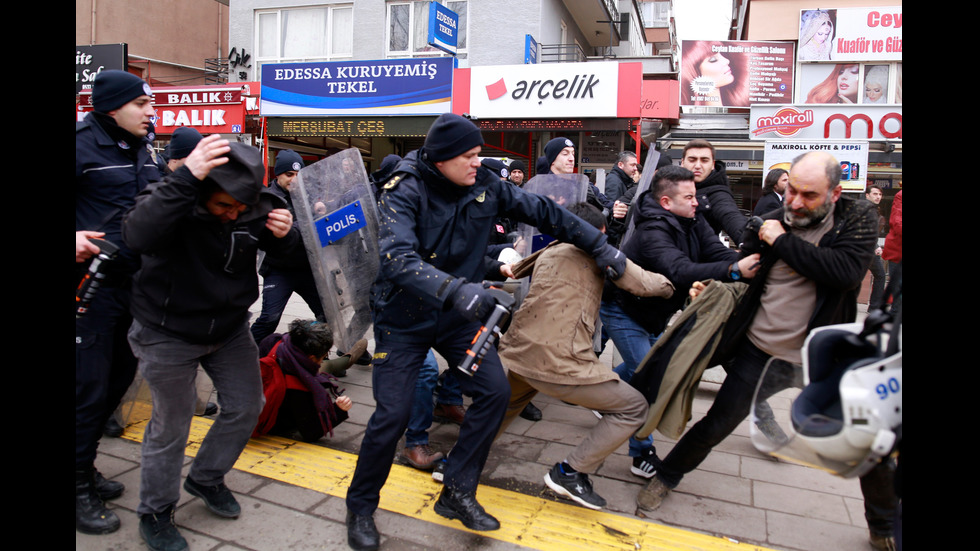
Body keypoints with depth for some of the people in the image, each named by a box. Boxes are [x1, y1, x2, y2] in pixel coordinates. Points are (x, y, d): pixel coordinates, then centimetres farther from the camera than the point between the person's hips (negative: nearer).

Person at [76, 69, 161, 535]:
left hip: (133, 282, 8)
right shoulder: (85, 144, -11)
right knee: (90, 387, -1)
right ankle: (80, 489, 16)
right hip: (92, 282, -8)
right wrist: (75, 238, -27)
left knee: (120, 376, 16)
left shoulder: (142, 148, 11)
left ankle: (86, 467, 34)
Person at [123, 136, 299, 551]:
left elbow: (287, 252, 2)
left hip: (229, 328, 5)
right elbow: (138, 236, -45)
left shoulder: (258, 207, -12)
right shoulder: (172, 199, -24)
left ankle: (206, 479, 38)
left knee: (245, 408, 11)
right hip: (168, 334, -4)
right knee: (171, 425, 5)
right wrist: (187, 177, -52)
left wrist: (285, 234, -22)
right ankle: (155, 513, 29)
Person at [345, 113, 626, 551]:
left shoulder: (486, 186, -6)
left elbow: (543, 211, 2)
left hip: (459, 316, 5)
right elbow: (397, 258, -36)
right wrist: (454, 289, -50)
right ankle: (361, 507, 18)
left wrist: (599, 245, 2)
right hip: (404, 318, -5)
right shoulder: (405, 191, -20)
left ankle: (458, 492, 12)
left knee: (494, 391, -6)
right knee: (392, 415, -8)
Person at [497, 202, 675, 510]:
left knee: (507, 404, 39)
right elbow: (643, 283, 3)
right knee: (634, 408, 9)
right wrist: (669, 285, 23)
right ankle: (570, 473, 8)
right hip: (560, 362, -7)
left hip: (516, 353, 8)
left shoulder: (547, 254, 23)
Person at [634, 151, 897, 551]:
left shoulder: (858, 219, -7)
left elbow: (846, 271, -26)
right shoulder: (771, 222, -3)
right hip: (759, 350, 0)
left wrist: (783, 241, -21)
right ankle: (666, 477, 29)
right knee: (716, 426, 4)